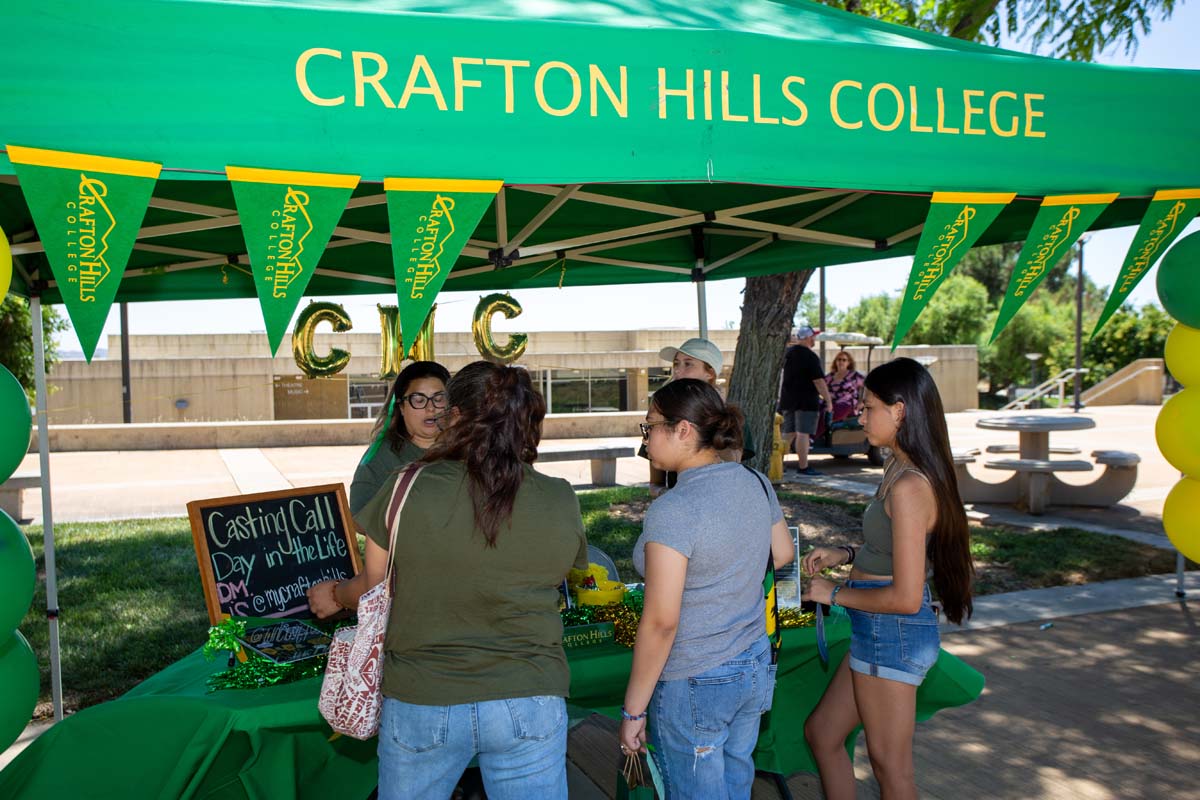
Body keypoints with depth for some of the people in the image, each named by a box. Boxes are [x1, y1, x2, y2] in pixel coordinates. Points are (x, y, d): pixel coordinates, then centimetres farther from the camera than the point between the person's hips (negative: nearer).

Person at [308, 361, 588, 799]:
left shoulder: (406, 490, -12)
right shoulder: (562, 502, -8)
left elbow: (373, 587, 0)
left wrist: (334, 596, 23)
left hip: (421, 702, 0)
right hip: (529, 705, 1)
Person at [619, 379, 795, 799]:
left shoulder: (672, 509, -25)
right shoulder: (756, 484, -2)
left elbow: (661, 622, -23)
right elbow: (784, 555, 14)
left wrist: (632, 710, -14)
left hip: (693, 687, -7)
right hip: (754, 669, 7)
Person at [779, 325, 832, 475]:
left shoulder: (788, 353, 8)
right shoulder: (811, 357, -14)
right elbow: (819, 381, -17)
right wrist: (828, 400, -13)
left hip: (787, 399, 7)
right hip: (806, 401, -7)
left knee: (788, 433, 14)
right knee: (803, 434, -7)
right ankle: (803, 467, -7)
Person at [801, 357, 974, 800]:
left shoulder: (908, 486, -25)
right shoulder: (901, 468, 5)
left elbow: (906, 597, -25)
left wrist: (834, 594, -13)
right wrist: (844, 554, 6)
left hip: (892, 633, -10)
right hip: (878, 632, 10)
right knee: (821, 734, 21)